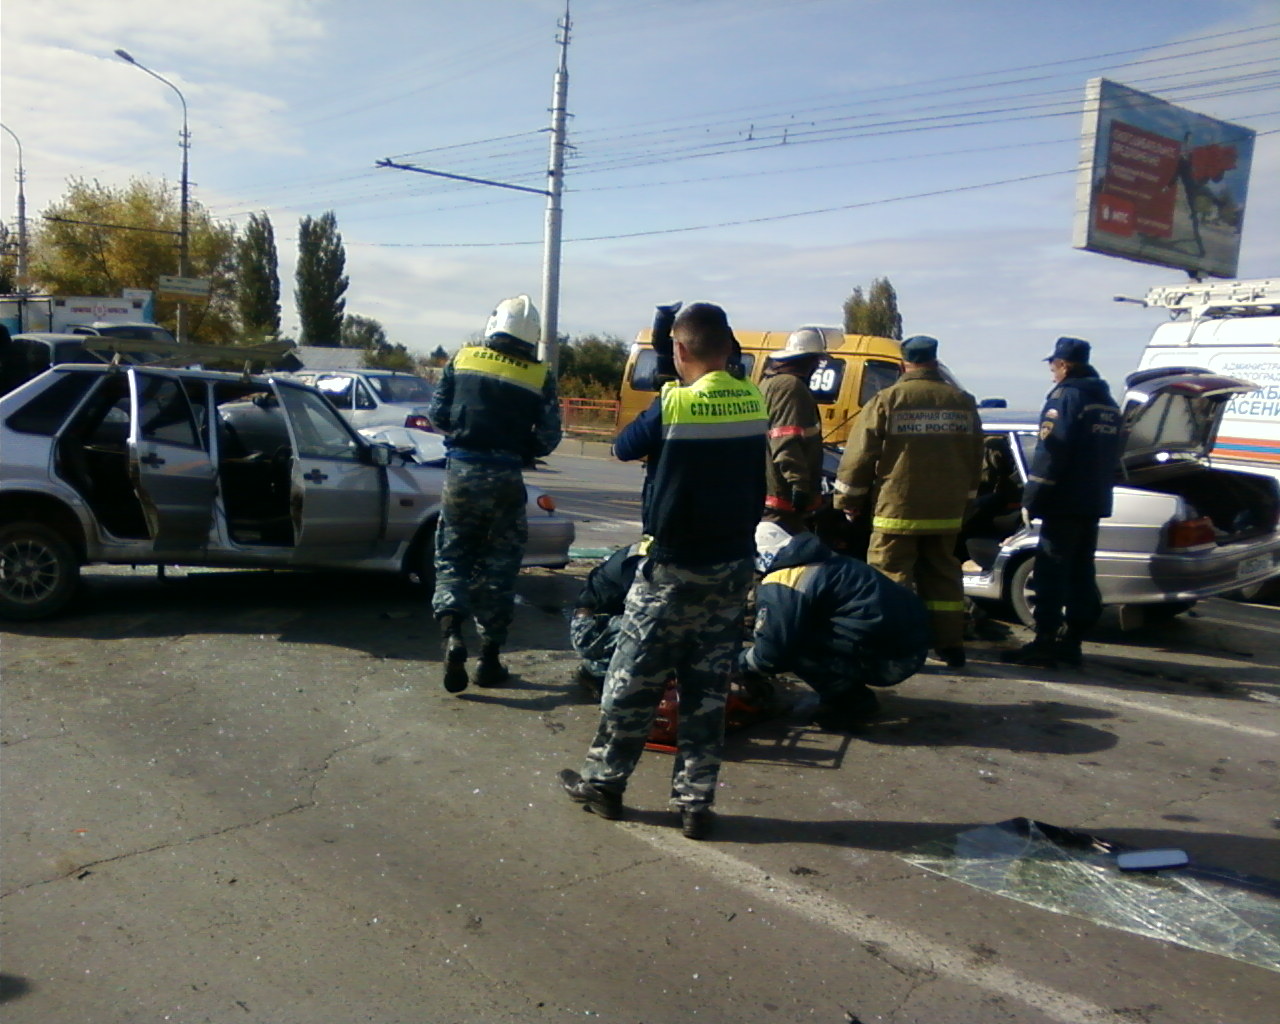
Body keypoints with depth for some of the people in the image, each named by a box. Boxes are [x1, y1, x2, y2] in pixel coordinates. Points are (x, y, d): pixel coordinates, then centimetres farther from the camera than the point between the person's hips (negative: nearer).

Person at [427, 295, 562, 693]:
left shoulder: (463, 359, 2)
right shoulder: (540, 376, -2)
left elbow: (437, 413, 4)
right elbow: (548, 438, -2)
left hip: (460, 473, 1)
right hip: (505, 480, -1)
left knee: (452, 556, 12)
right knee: (498, 567, 10)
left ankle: (452, 634, -11)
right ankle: (489, 659, 14)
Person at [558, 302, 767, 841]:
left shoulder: (672, 404, -15)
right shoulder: (754, 403, -1)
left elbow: (624, 447, 1)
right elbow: (758, 486, 8)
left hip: (674, 565, -4)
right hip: (734, 563, 5)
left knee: (634, 677, 9)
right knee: (709, 685, 10)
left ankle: (603, 780, 21)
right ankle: (695, 801, 16)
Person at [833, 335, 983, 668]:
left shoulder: (887, 400, -9)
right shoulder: (963, 402, 6)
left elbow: (860, 455, -7)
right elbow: (975, 458, 15)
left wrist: (849, 500, 3)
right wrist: (963, 497, 27)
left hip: (897, 511, -5)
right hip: (946, 512, 5)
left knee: (891, 577, 2)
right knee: (942, 576, 14)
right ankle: (951, 645, 19)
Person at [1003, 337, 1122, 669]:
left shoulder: (1065, 396, -10)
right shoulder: (1108, 402, 18)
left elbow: (1050, 452, -18)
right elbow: (1113, 454, 22)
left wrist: (1030, 500, -16)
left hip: (1064, 503, -9)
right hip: (1094, 503, 9)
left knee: (1051, 573, -6)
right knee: (1080, 573, 12)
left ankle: (1044, 644, -6)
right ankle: (1071, 642, 17)